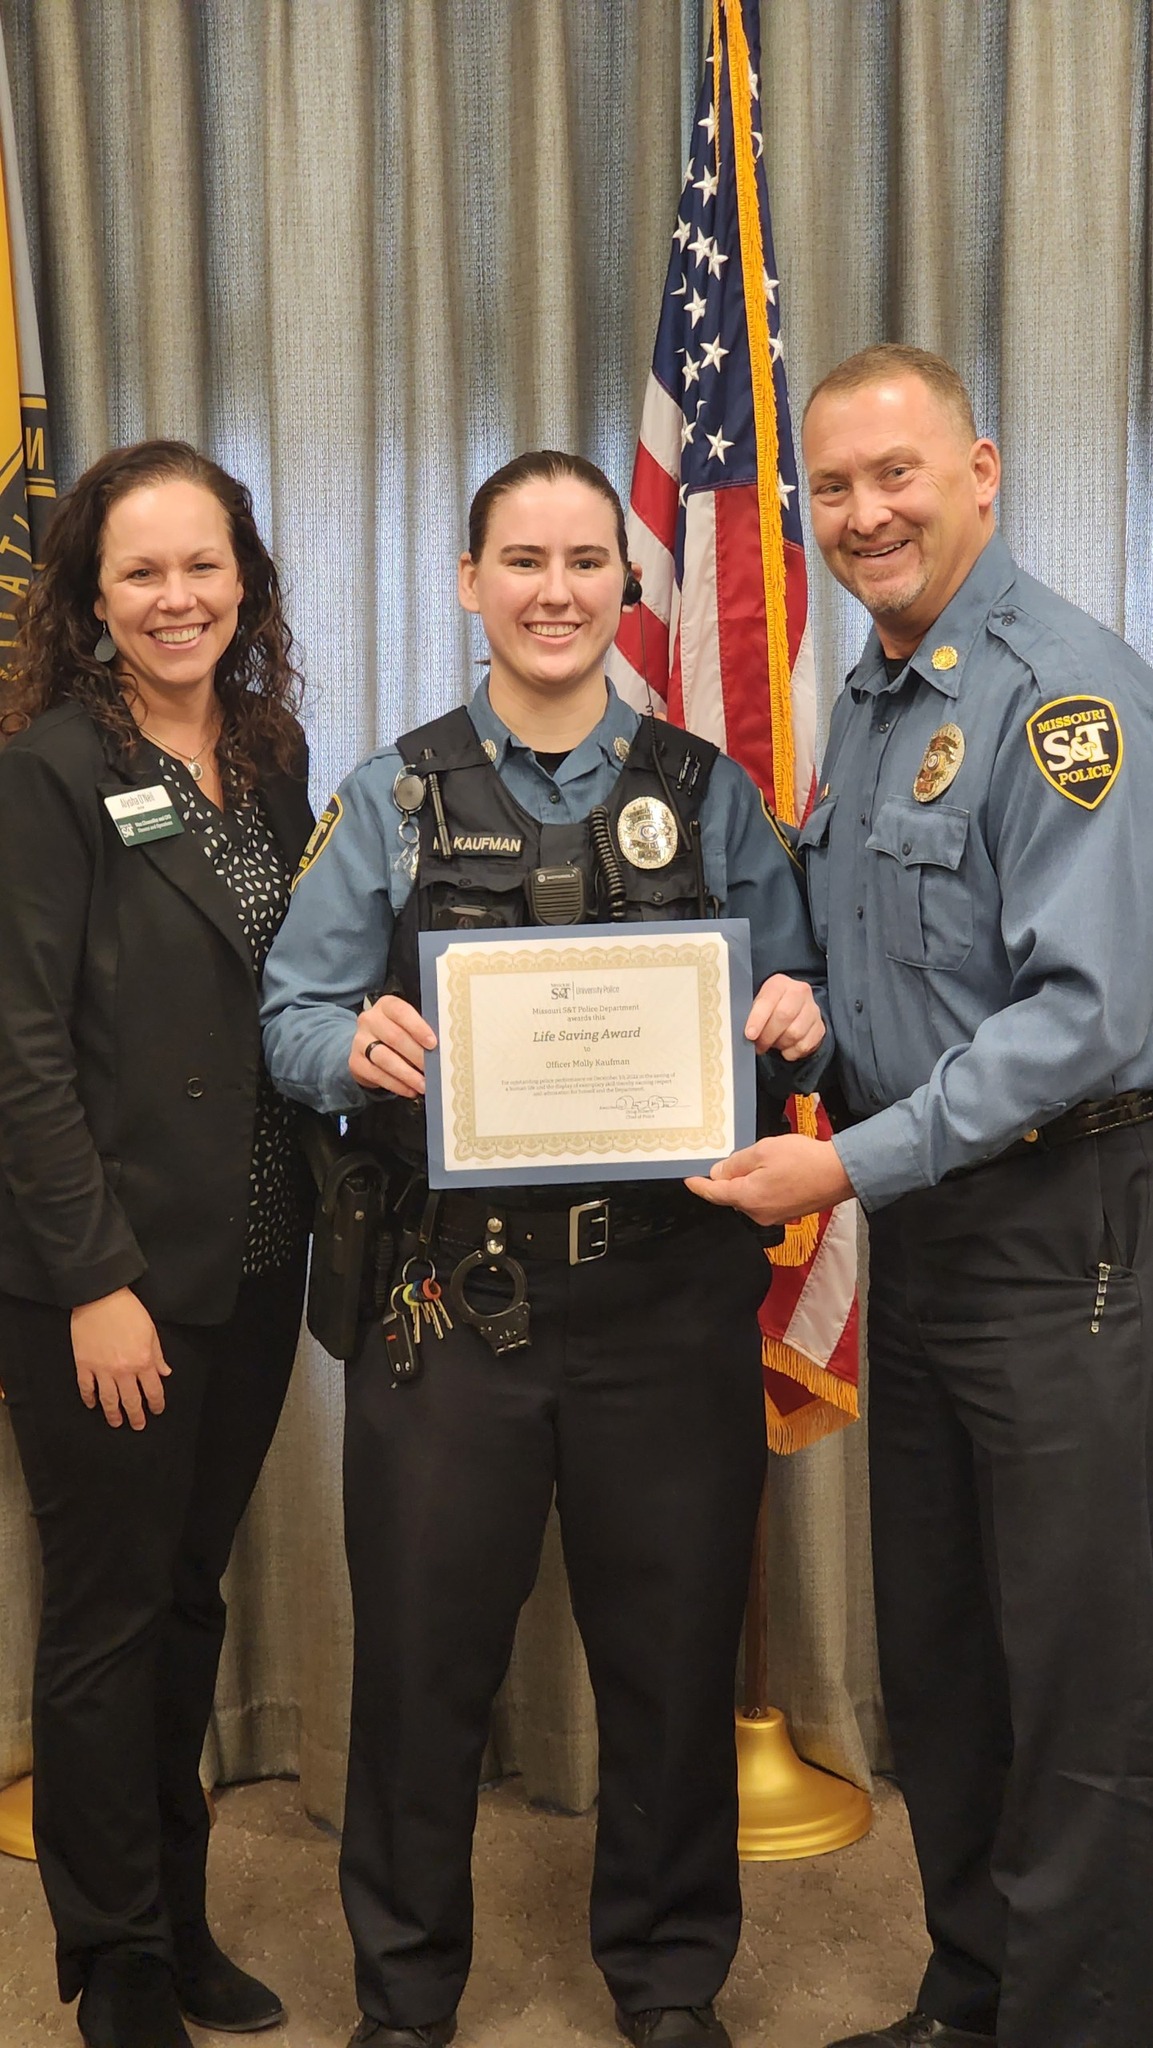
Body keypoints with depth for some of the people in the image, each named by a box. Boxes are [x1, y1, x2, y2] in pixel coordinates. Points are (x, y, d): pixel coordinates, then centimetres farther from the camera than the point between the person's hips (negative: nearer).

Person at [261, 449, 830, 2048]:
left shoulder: (708, 792, 8)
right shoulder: (395, 796, 5)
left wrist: (801, 1021, -15)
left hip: (669, 1296, 1)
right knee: (422, 1653, 9)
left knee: (673, 1646, 12)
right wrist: (359, 1046, -22)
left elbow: (789, 1015, 8)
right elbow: (295, 1016, 0)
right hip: (451, 1294, -1)